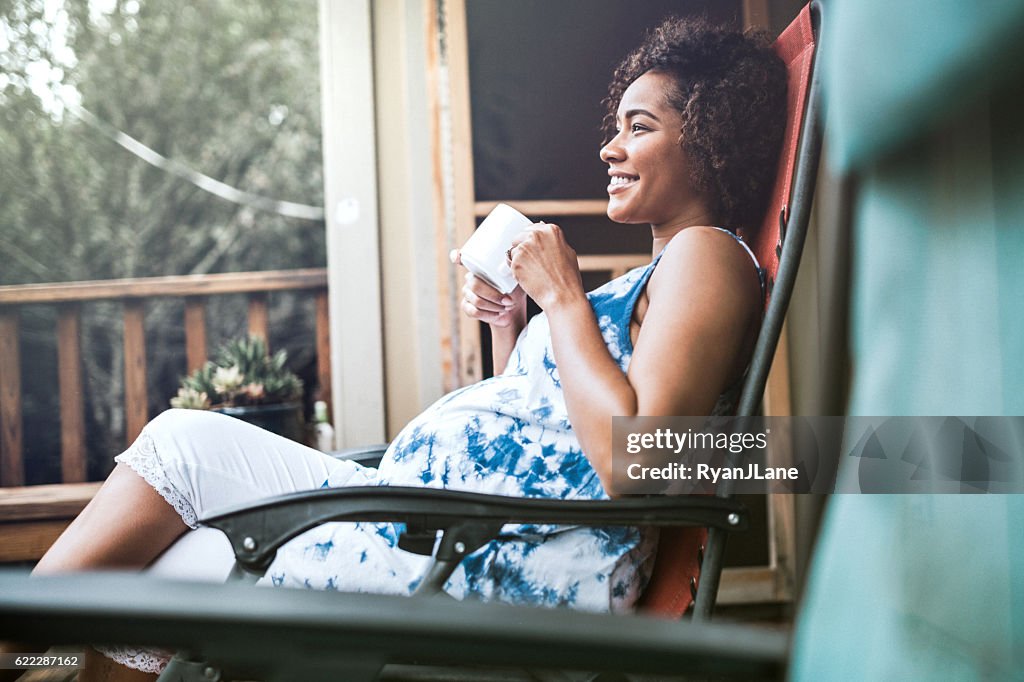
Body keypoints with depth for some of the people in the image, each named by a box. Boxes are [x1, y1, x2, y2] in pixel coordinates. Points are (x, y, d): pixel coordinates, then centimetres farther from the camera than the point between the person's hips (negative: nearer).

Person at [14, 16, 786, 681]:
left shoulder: (706, 255, -7)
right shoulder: (647, 279, 23)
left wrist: (562, 296, -13)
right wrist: (508, 321, 9)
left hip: (520, 561, -10)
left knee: (159, 583, -7)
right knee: (185, 439, 3)